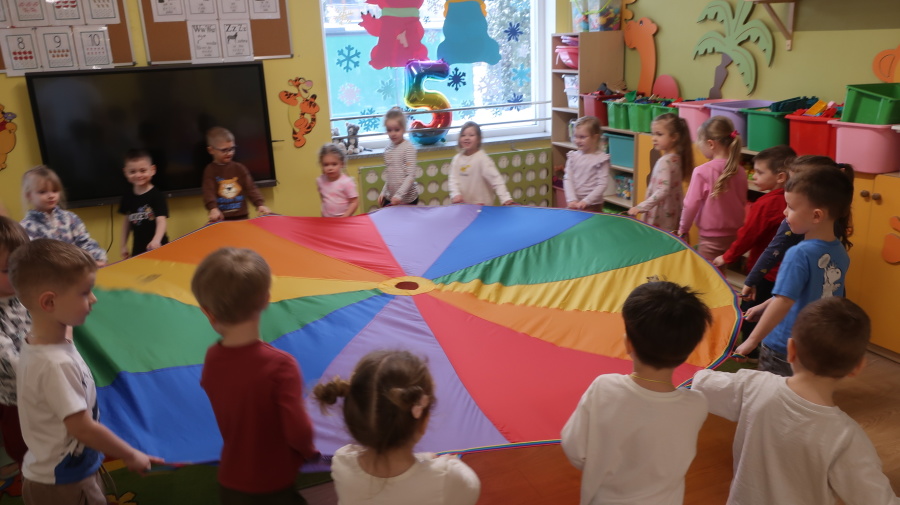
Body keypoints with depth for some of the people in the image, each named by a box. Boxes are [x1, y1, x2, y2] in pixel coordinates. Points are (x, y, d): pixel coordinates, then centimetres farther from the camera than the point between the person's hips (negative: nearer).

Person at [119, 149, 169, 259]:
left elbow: (161, 220, -24)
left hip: (158, 247, -5)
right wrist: (124, 246, 15)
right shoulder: (127, 197, 3)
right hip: (138, 248, 5)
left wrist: (156, 240, -41)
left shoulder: (157, 196, -13)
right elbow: (127, 221, 14)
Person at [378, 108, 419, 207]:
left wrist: (399, 194, -21)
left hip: (407, 199, -6)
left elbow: (411, 176, -16)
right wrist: (383, 192, 9)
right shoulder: (388, 150, 7)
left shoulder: (408, 148, -11)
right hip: (390, 199, 6)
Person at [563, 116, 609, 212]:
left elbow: (602, 185, -11)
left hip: (592, 205, -4)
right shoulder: (573, 156, 4)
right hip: (574, 204, 4)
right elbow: (567, 179, 0)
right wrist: (572, 200, -12)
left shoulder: (601, 158, -8)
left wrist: (586, 201, -17)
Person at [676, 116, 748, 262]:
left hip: (711, 239, -5)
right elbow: (743, 202, 10)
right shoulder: (739, 171, -1)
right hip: (736, 236, 5)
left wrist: (683, 230, 1)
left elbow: (691, 205, -13)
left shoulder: (702, 171, -17)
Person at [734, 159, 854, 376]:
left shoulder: (799, 255, -24)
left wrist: (752, 340, -18)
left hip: (784, 352, -7)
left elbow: (784, 302, -26)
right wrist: (764, 306, 20)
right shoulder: (840, 253, 0)